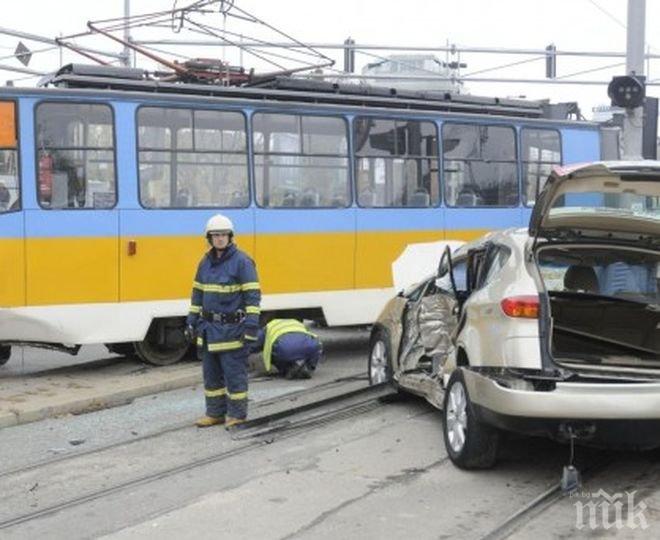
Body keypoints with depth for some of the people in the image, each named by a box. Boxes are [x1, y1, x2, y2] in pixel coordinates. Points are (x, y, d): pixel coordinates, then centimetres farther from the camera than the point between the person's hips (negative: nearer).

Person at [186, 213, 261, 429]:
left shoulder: (242, 261, -10)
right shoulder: (206, 262, 10)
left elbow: (253, 295, -13)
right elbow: (198, 293, 17)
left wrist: (251, 325, -19)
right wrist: (192, 321, 13)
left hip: (232, 328, -7)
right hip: (209, 328, 7)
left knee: (234, 373, -1)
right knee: (211, 373, 12)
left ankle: (237, 414, 11)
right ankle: (215, 413, 23)